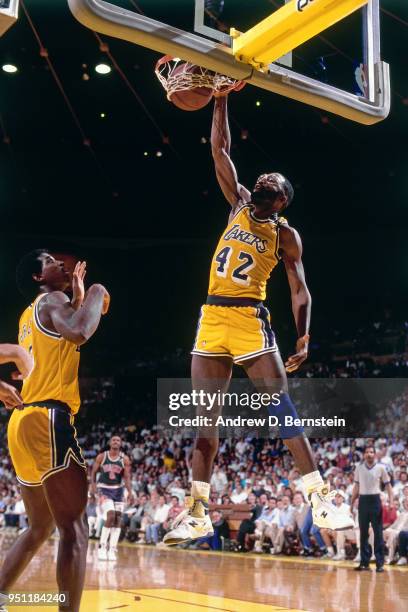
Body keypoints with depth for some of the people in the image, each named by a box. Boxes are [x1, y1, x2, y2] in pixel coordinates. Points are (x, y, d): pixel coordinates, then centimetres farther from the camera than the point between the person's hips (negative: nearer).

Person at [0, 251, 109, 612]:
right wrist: (96, 296, -6)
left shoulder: (30, 314, 25)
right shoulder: (51, 300, -3)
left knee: (40, 528, 20)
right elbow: (79, 333, -24)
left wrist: (78, 297, 33)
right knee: (74, 529, -9)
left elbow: (66, 335, 35)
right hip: (47, 420, -10)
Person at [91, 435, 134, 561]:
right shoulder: (101, 456, -4)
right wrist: (93, 485, -13)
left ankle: (112, 549, 4)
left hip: (118, 490, 3)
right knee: (111, 516, -19)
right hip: (104, 489, -3)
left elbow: (127, 477, -5)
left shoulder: (125, 459, -2)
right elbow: (94, 472, 4)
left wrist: (130, 492, -17)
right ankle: (102, 546, -7)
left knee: (118, 519, -1)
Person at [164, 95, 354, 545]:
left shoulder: (285, 235, 5)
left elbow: (299, 290, 1)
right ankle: (197, 513, 10)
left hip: (250, 319, -4)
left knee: (282, 407, -7)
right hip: (211, 318, 4)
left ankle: (320, 500, 1)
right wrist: (221, 99, 9)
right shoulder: (239, 204, 16)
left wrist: (303, 338, -12)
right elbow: (219, 150, 13)